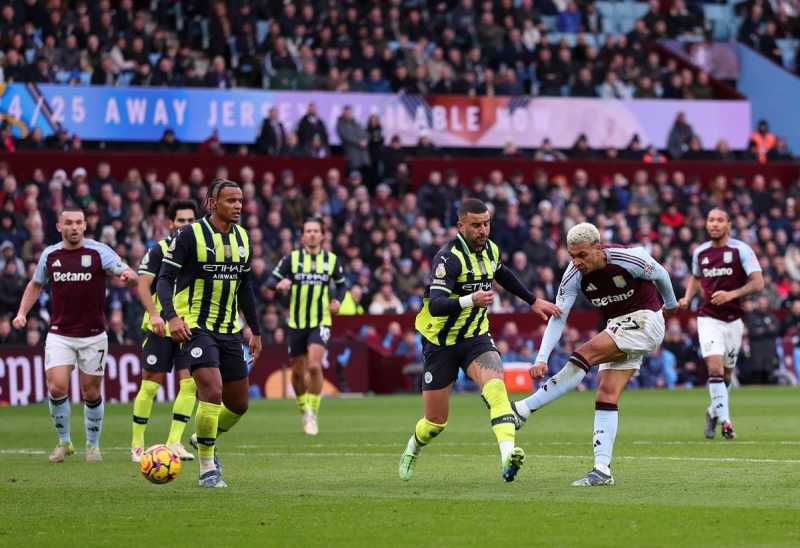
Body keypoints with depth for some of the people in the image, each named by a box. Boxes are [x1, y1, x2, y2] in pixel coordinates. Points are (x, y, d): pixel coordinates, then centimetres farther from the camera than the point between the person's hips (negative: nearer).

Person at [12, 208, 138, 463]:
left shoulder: (99, 252, -7)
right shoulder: (50, 255, 2)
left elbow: (132, 279, -12)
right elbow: (35, 284, 19)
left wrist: (129, 276, -36)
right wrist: (22, 313, 6)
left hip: (93, 335, -1)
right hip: (59, 334, 1)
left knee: (91, 393, 5)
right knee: (57, 387, -13)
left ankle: (93, 445, 24)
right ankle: (64, 442, 7)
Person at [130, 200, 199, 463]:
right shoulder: (159, 250, -4)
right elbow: (143, 285, -13)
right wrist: (154, 314, -26)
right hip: (160, 327, -4)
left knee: (188, 383, -8)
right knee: (150, 385, -2)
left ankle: (174, 442, -4)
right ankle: (137, 445, 7)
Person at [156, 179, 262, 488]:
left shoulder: (242, 238, 9)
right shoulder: (191, 235, -11)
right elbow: (164, 278, -12)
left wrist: (255, 331, 20)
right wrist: (171, 317, -27)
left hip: (230, 330, 7)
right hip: (196, 326, -7)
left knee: (239, 403, 9)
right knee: (212, 391, -21)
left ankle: (204, 439, 38)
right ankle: (207, 469, -8)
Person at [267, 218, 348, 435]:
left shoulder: (331, 260, 3)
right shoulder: (292, 258, 0)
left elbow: (342, 284, 17)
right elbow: (271, 281, -1)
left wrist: (337, 300, -2)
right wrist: (280, 284, -23)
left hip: (321, 322, -1)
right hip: (296, 323, 1)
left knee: (314, 366, -20)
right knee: (298, 371, 8)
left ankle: (313, 414, -8)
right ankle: (304, 409, 34)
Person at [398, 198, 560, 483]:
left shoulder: (490, 249, 0)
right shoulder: (449, 257, -22)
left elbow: (503, 275, 26)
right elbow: (436, 306, -33)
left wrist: (533, 301, 29)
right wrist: (471, 300, -47)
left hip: (476, 337, 4)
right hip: (441, 342, -4)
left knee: (495, 385, -28)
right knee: (436, 422, 5)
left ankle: (508, 455, -45)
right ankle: (412, 451, 40)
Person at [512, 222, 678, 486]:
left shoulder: (630, 259, -23)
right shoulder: (573, 275, -10)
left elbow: (660, 275, -2)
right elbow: (558, 317, -11)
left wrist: (671, 304, 17)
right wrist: (541, 359, -22)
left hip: (645, 320, -6)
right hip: (617, 327, 6)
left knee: (584, 355, -23)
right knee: (607, 396, -6)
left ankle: (522, 410, -22)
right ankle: (602, 470, -6)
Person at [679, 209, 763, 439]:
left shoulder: (741, 250, -6)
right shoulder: (700, 252, 6)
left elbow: (758, 283, -12)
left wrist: (731, 294, -25)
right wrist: (687, 298, 7)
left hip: (733, 319, -1)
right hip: (709, 318, 1)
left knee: (726, 374, 10)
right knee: (715, 368, -18)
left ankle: (714, 411, 36)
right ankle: (725, 420, -18)